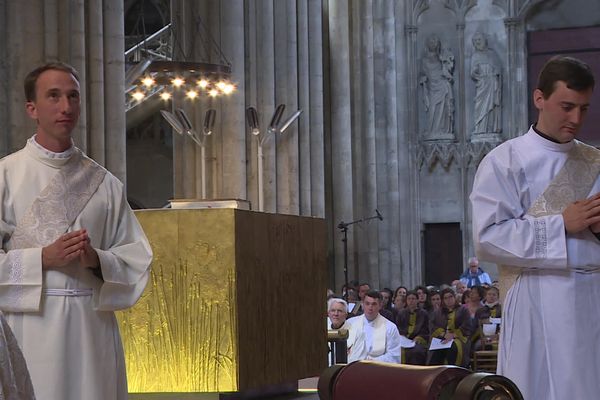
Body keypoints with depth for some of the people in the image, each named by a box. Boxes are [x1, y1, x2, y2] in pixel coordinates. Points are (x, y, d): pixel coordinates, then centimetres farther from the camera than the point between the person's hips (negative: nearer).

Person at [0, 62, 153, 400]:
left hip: (93, 324, 3)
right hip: (30, 325, -3)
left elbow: (137, 258, 9)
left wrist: (97, 259, -9)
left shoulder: (103, 182, 11)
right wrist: (44, 258, -14)